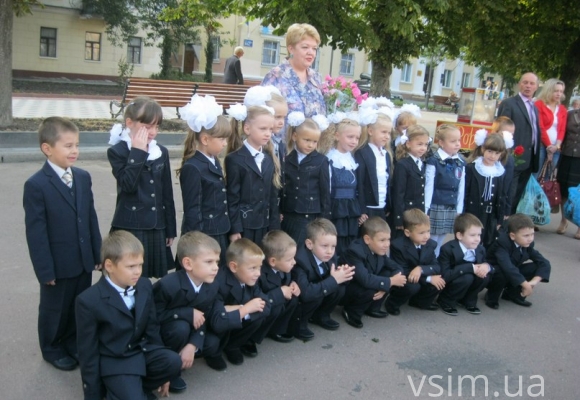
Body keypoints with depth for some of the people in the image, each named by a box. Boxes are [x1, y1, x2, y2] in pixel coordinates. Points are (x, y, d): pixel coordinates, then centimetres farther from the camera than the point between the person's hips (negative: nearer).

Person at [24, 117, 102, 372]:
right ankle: (53, 350, 36)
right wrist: (45, 270, -15)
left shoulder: (83, 177, 3)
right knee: (54, 310, 15)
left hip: (83, 261, 5)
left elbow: (91, 218, 7)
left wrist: (98, 253, 7)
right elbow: (36, 232, -15)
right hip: (58, 264, -5)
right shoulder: (36, 185, -16)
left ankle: (73, 344, 40)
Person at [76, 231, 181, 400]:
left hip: (143, 351, 5)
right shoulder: (89, 300, -17)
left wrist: (161, 369, 14)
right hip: (114, 361, -5)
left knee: (173, 362, -23)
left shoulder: (145, 286, -1)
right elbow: (88, 352, -11)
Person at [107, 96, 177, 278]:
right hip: (129, 229, -4)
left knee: (155, 279, 7)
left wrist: (170, 229, 12)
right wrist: (138, 152, -17)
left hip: (156, 228, 5)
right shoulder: (117, 151, -5)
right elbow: (128, 185, -21)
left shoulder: (162, 152, 8)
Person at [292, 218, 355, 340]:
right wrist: (333, 280, -37)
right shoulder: (300, 261, -34)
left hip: (316, 293, 7)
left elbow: (334, 282, -3)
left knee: (340, 288, -14)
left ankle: (320, 316, 10)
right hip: (297, 301, -7)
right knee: (316, 296, -33)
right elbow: (305, 293, -43)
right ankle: (299, 323, -7)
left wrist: (341, 275, -28)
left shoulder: (329, 256, -12)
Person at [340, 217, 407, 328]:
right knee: (370, 290, -34)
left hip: (365, 286, 8)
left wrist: (385, 287, -21)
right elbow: (365, 279, -41)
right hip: (345, 291, -7)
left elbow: (397, 268, -4)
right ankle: (351, 312, -6)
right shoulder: (355, 251, -30)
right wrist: (390, 282, -31)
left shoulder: (379, 250, -7)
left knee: (389, 274, -10)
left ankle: (372, 308, 6)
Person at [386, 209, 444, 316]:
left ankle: (418, 301, 8)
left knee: (441, 280, -20)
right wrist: (429, 278, -28)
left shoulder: (431, 244, -7)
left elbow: (437, 267, -13)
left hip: (421, 279, 5)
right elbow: (400, 272, -25)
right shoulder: (398, 245, -24)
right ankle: (392, 303, -5)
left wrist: (421, 269, -35)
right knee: (413, 286, -36)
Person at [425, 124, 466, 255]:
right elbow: (428, 187, -9)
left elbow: (461, 188, 9)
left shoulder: (461, 163, 6)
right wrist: (426, 209, -8)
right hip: (436, 207, -5)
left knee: (440, 243, 13)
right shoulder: (434, 161, -10)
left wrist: (459, 210, 9)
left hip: (452, 209, 5)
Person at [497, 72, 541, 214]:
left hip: (528, 160, 8)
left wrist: (535, 159, 10)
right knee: (507, 196, -5)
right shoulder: (508, 103, -7)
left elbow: (536, 133, 16)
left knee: (517, 196, 14)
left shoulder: (534, 108, 18)